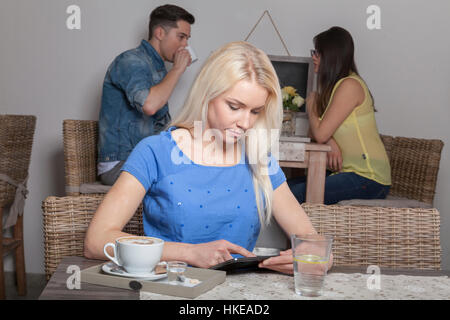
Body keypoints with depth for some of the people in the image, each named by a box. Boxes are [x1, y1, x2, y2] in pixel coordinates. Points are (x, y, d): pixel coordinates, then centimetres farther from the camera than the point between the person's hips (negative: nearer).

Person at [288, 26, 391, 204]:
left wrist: (311, 106, 3)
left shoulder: (350, 85, -13)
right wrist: (331, 143, -11)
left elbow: (320, 134, -17)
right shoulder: (334, 85, 18)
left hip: (368, 178, -9)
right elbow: (320, 133, 14)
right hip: (348, 172, 9)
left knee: (297, 194, -20)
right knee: (288, 186, 1)